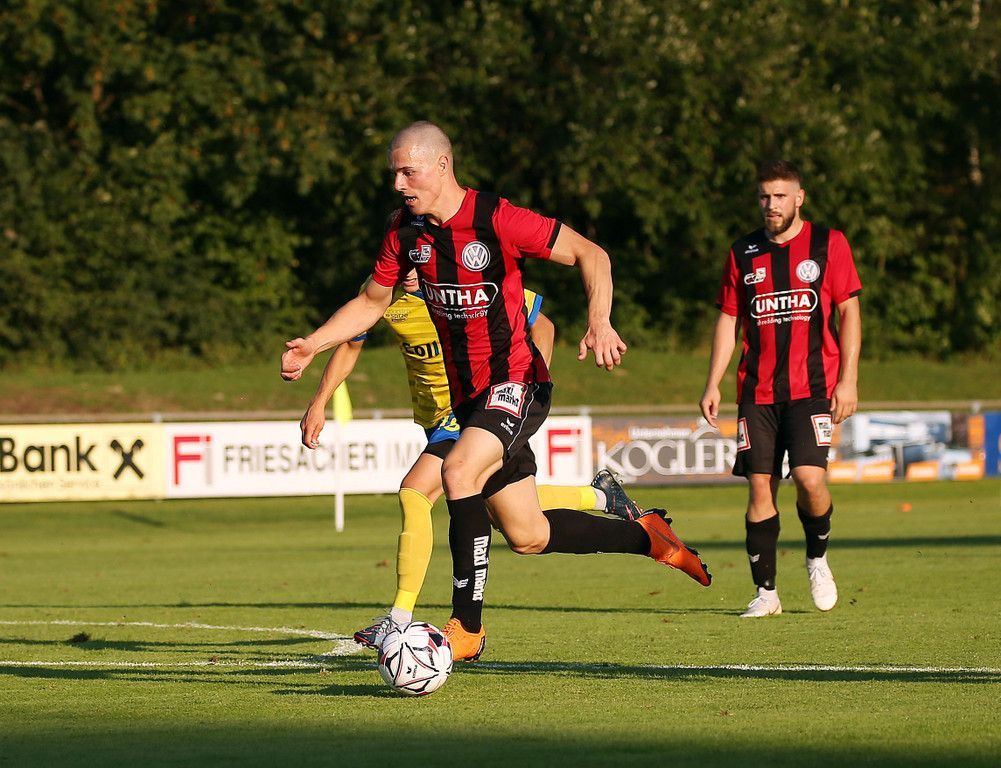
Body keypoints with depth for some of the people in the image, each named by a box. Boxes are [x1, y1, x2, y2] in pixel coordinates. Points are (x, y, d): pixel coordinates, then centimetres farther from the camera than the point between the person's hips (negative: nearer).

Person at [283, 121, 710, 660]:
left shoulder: (497, 220, -17)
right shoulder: (405, 231, 1)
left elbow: (589, 254, -11)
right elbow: (372, 301, 15)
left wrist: (599, 323, -25)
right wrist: (312, 344, 2)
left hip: (515, 381, -7)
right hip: (466, 395, 7)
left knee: (459, 472, -30)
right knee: (527, 536, 9)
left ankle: (467, 627, -24)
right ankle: (645, 536, 32)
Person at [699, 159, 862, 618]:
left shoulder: (828, 244, 3)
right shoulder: (743, 253, 11)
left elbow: (849, 312, 2)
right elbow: (728, 321, 15)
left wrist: (848, 379, -5)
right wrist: (713, 385, 8)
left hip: (813, 388, -3)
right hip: (757, 391, 3)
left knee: (809, 477, -18)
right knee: (759, 485, -3)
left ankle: (817, 559, 11)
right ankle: (765, 593, 4)